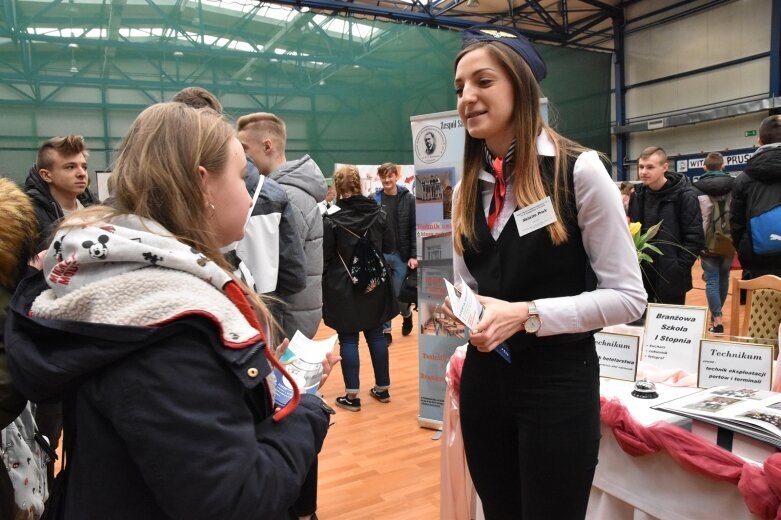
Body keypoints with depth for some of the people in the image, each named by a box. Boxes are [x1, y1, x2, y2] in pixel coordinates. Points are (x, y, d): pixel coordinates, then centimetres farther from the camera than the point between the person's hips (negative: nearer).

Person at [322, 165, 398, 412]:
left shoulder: (331, 219, -12)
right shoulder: (378, 214, -2)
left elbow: (324, 258, -9)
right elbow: (389, 247, 6)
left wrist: (323, 286, 2)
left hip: (343, 288, -4)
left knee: (348, 339, 4)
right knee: (376, 335, 14)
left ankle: (352, 396, 10)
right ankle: (382, 388, 25)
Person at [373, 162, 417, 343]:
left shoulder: (408, 199, -2)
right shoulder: (374, 200, 0)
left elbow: (414, 229, -3)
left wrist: (413, 255, -9)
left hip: (401, 254, -1)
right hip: (379, 254, 1)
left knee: (398, 294, 5)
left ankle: (407, 314, 37)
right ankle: (386, 331, 16)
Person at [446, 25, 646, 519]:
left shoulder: (579, 170, -12)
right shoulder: (467, 188, 5)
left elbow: (628, 296, -12)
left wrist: (527, 314, -21)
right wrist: (458, 307, -8)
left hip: (558, 380, -5)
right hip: (484, 377, 6)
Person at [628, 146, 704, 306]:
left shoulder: (684, 196, -10)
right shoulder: (637, 196, 6)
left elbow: (695, 238, -11)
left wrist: (678, 270, -15)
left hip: (671, 279, -5)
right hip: (641, 277, 5)